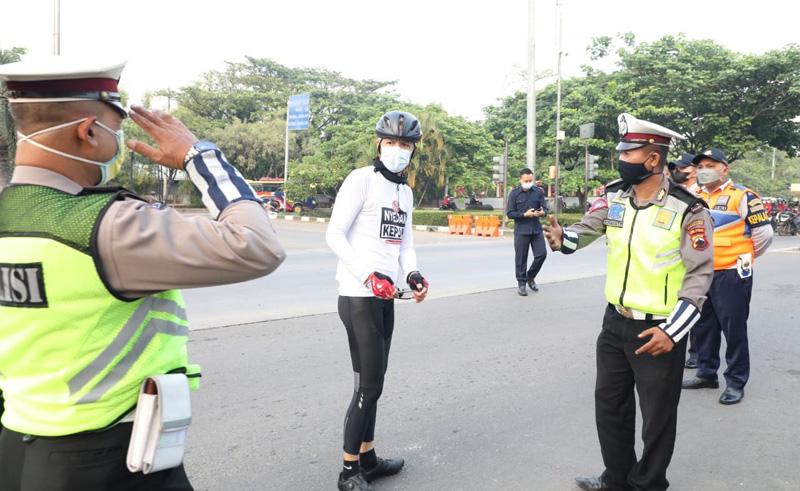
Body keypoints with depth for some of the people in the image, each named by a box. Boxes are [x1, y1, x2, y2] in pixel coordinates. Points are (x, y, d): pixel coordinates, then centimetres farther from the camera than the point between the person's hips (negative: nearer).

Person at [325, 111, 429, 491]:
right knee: (369, 385, -4)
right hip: (359, 296, -8)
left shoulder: (405, 192, 15)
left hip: (385, 296, 8)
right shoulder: (362, 179, -9)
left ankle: (368, 458, 28)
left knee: (372, 382, 15)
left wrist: (412, 274, -3)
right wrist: (368, 275, -23)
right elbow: (334, 234, -14)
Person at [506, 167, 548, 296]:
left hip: (536, 229, 3)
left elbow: (545, 208, 6)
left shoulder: (538, 191, 5)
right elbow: (510, 213, -5)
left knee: (542, 254, 0)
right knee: (521, 258, 2)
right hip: (521, 230, -3)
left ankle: (530, 277, 23)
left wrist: (542, 212, -17)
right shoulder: (514, 193, -3)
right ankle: (521, 283, 15)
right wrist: (525, 214, -18)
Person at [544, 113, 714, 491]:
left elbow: (700, 275, -14)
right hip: (615, 321, 6)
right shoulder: (613, 196, 0)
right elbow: (587, 229, 0)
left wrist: (672, 331, -20)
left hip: (658, 330, -6)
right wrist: (563, 239, -25)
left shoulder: (687, 210, -15)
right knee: (609, 403, 19)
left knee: (657, 416, 9)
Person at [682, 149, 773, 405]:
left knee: (734, 329, -1)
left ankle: (736, 382, 10)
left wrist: (743, 257, 3)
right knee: (704, 326, 15)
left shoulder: (742, 196, -9)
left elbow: (763, 233, -8)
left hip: (732, 275, -7)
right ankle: (706, 373, 29)